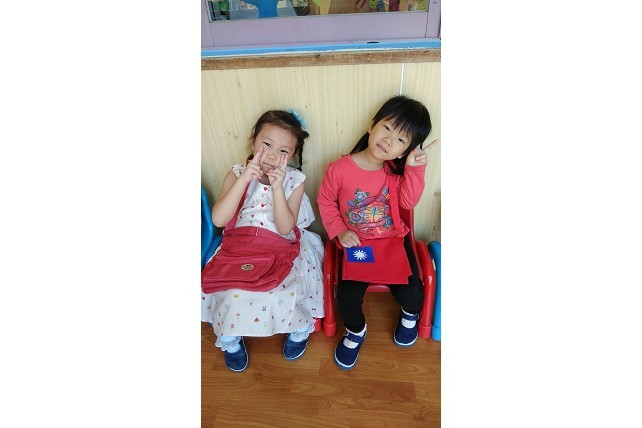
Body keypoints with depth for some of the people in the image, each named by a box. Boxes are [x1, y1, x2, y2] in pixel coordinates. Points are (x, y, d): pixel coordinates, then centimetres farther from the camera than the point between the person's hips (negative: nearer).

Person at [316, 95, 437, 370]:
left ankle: (410, 315, 31)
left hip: (393, 240, 2)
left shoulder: (397, 171, -6)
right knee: (347, 298, -17)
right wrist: (339, 231, -10)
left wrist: (414, 169, -20)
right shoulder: (339, 169, -14)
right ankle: (355, 332, 21)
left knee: (411, 294, -11)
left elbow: (409, 201, -10)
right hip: (356, 244, -1)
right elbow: (325, 201, -1)